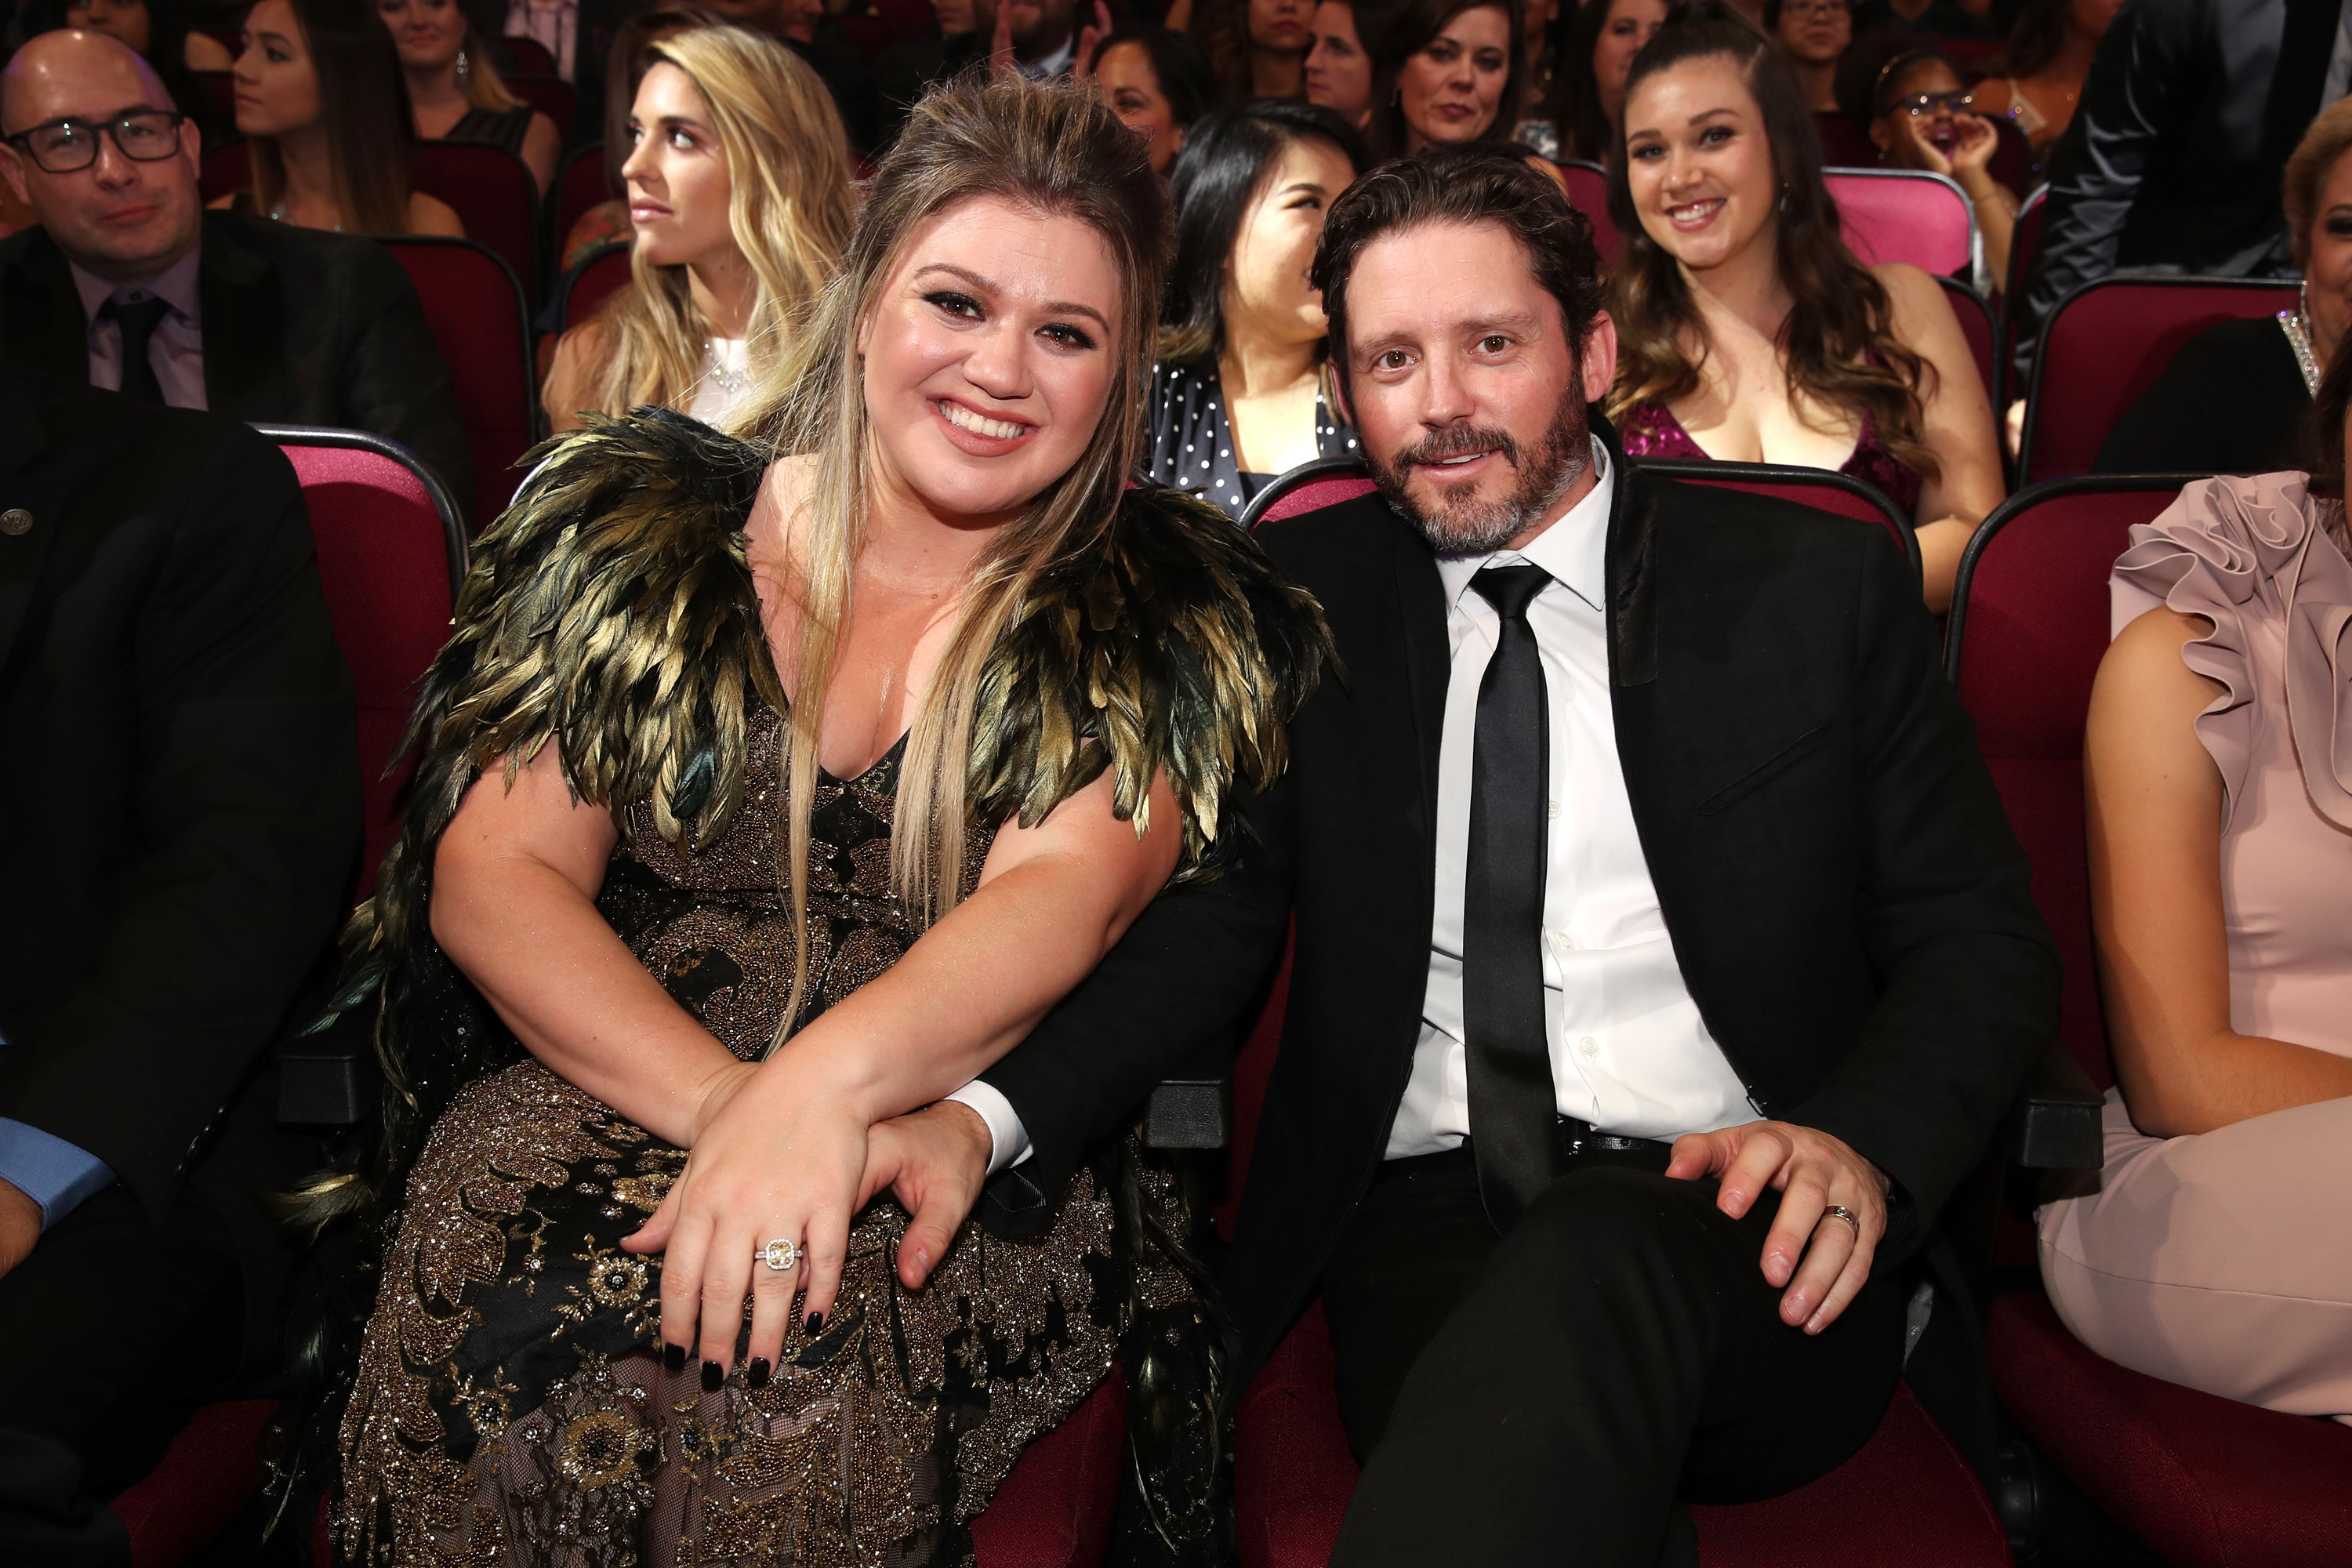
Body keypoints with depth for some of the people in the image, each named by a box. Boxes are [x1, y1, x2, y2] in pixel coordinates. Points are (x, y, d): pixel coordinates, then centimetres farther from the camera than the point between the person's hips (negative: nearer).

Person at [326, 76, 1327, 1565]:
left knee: (795, 1355, -33)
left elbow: (1066, 887, -10)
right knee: (506, 1305, -31)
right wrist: (721, 1097, -17)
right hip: (603, 1093, 2)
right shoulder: (640, 528, 8)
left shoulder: (1166, 615, 6)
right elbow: (494, 872, 1)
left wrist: (824, 1079, -30)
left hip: (975, 1150, -1)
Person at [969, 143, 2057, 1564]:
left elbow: (1984, 944, 7)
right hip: (1424, 1226, 1)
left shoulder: (1819, 586, 7)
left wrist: (1862, 1148, -15)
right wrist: (991, 1115, -16)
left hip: (1745, 1234, 0)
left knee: (1596, 1259, -35)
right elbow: (1211, 915, 3)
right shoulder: (1302, 601, 11)